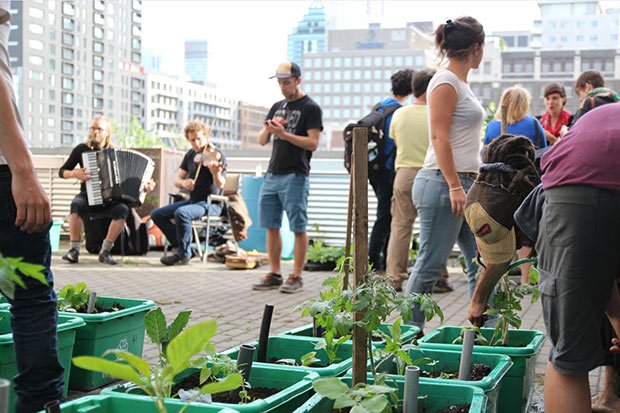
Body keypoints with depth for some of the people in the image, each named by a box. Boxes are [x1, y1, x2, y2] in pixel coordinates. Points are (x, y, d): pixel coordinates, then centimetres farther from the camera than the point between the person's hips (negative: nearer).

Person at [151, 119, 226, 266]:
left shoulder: (217, 156, -12)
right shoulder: (190, 155, 8)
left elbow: (220, 185, -23)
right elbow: (177, 180, 9)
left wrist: (216, 172, -44)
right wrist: (183, 183, -15)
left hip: (210, 204, -7)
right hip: (192, 200, 7)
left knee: (181, 213, -34)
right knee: (157, 214, -4)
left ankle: (184, 254, -16)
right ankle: (181, 243, 3)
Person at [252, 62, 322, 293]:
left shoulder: (310, 108, -3)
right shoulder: (277, 107, 18)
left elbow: (313, 143, -11)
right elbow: (262, 141, 17)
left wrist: (284, 134, -18)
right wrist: (268, 129, -4)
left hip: (295, 176, -7)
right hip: (272, 175, 7)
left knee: (298, 228, -3)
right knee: (271, 227, 8)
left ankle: (296, 277, 2)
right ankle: (274, 275, 16)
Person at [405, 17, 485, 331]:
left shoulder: (461, 83, 18)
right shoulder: (446, 82, -9)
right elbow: (439, 137, -17)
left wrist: (473, 185, 21)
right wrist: (455, 186, -21)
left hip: (463, 185, 10)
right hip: (443, 184, -10)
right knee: (430, 265, -4)